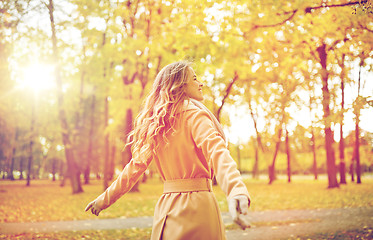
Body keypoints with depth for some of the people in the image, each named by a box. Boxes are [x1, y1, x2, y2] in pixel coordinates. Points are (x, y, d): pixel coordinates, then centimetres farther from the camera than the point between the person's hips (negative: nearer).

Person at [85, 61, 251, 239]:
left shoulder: (156, 123, 10)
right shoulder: (193, 114, -9)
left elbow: (136, 166, 14)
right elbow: (216, 151, -28)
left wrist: (105, 198, 25)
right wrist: (237, 190, -43)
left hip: (166, 209, 6)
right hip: (197, 206, -6)